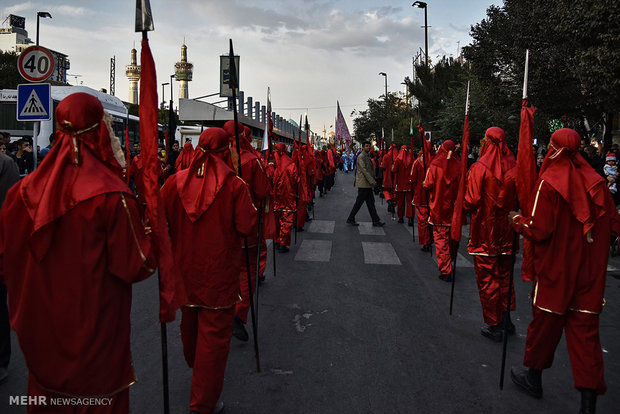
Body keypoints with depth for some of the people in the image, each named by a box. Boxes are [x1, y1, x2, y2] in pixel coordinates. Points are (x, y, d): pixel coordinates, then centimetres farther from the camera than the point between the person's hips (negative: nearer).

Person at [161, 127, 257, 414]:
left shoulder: (175, 182, -6)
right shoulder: (235, 185, -17)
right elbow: (248, 227, -16)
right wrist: (251, 211, 4)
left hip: (183, 271, 5)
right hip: (219, 276, -5)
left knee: (190, 328, 26)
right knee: (214, 335, 6)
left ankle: (199, 376, 53)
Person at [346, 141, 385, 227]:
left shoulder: (367, 157, 18)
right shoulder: (361, 157, -13)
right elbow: (364, 170, -20)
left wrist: (373, 180, 13)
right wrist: (372, 181, -22)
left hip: (368, 184, 9)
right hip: (363, 184, -9)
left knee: (371, 203, 8)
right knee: (359, 202, -2)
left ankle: (376, 221, 10)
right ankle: (350, 219, 8)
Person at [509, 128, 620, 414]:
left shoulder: (549, 184, -15)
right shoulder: (595, 181, -1)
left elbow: (539, 231, -17)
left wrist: (518, 220, 1)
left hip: (555, 270, -4)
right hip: (590, 271, 4)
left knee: (546, 321, 13)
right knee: (585, 328, 9)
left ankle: (533, 377, 34)